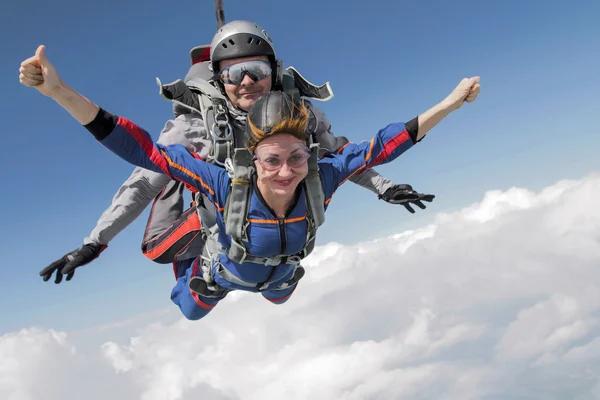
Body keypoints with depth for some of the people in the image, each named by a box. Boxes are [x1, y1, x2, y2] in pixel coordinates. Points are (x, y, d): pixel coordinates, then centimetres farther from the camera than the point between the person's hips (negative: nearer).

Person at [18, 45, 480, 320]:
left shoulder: (320, 179, -42)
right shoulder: (228, 185, -48)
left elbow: (380, 146, -31)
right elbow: (144, 149, -50)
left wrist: (448, 104, -32)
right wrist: (61, 92, -59)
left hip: (282, 274, 2)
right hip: (222, 272, -2)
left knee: (280, 297, 40)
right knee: (190, 310, 33)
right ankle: (191, 250, 57)